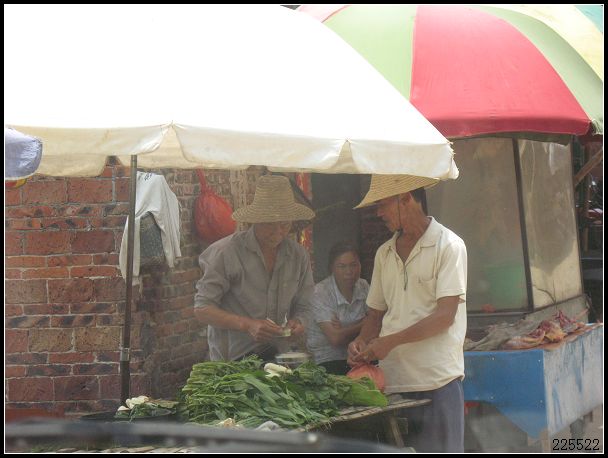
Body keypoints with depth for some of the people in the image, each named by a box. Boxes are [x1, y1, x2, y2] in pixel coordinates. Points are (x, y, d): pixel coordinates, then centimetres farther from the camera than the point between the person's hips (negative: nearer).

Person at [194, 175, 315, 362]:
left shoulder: (299, 256, 10)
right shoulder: (226, 252, -6)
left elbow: (303, 308, 19)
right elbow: (202, 309, -6)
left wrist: (298, 323, -6)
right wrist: (247, 325, -19)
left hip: (278, 358, 4)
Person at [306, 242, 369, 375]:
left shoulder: (363, 286, 6)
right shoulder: (320, 293, -11)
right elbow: (335, 338, -17)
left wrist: (345, 330, -12)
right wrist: (361, 325, -3)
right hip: (327, 362, -5)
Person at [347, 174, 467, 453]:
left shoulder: (448, 246, -4)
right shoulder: (385, 254, 16)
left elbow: (445, 315, -12)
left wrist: (390, 341, -17)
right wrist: (361, 342, 0)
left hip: (437, 381, -6)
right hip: (392, 382, 6)